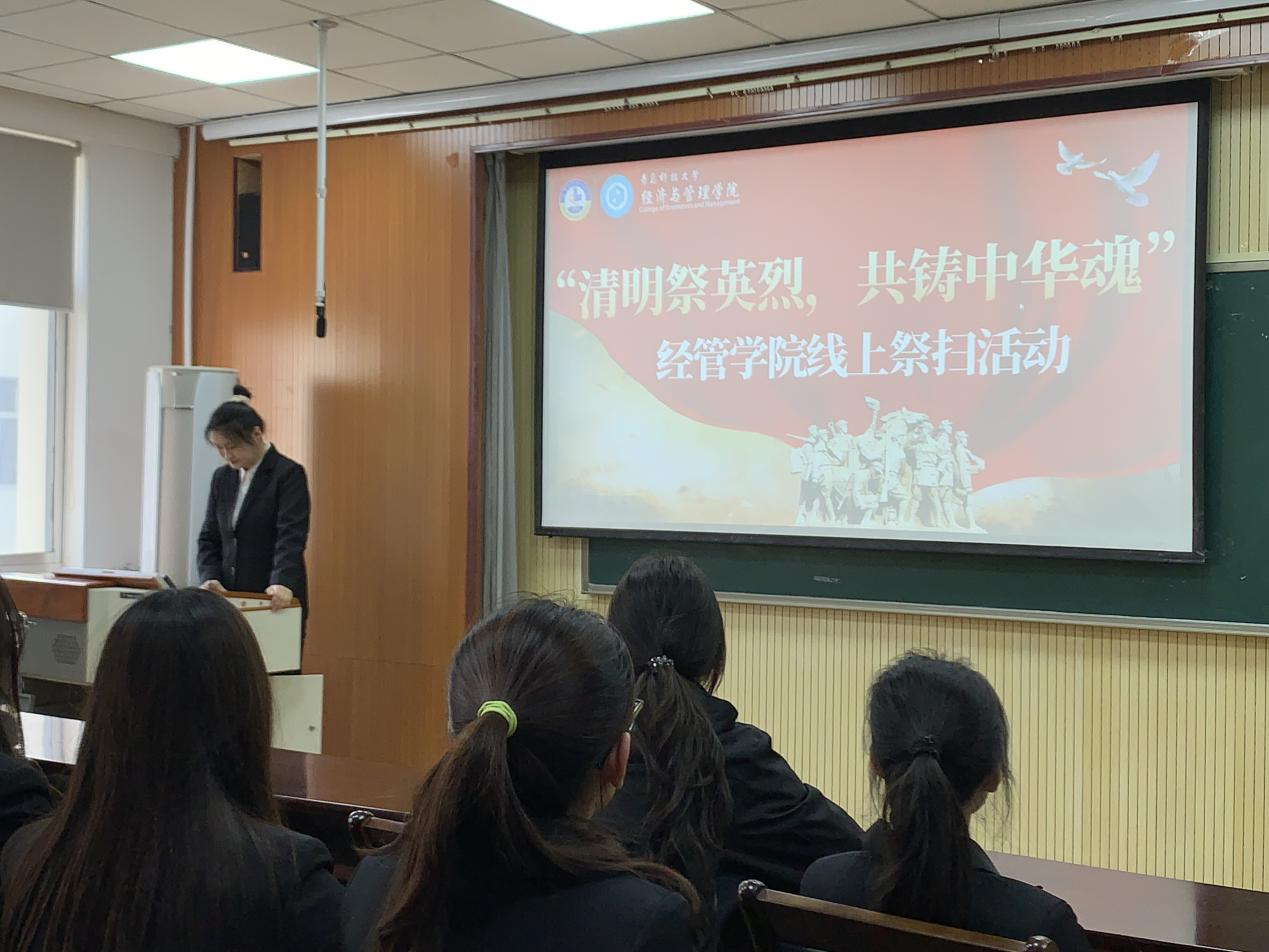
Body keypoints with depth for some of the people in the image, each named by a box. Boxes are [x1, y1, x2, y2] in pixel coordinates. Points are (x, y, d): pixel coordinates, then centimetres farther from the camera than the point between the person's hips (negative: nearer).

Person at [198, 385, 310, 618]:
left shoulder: (289, 474, -8)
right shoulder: (222, 477, 12)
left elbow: (291, 536, -19)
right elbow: (209, 537, 14)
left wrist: (283, 583, -33)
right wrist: (210, 578, -4)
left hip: (275, 601, -6)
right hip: (231, 599, 6)